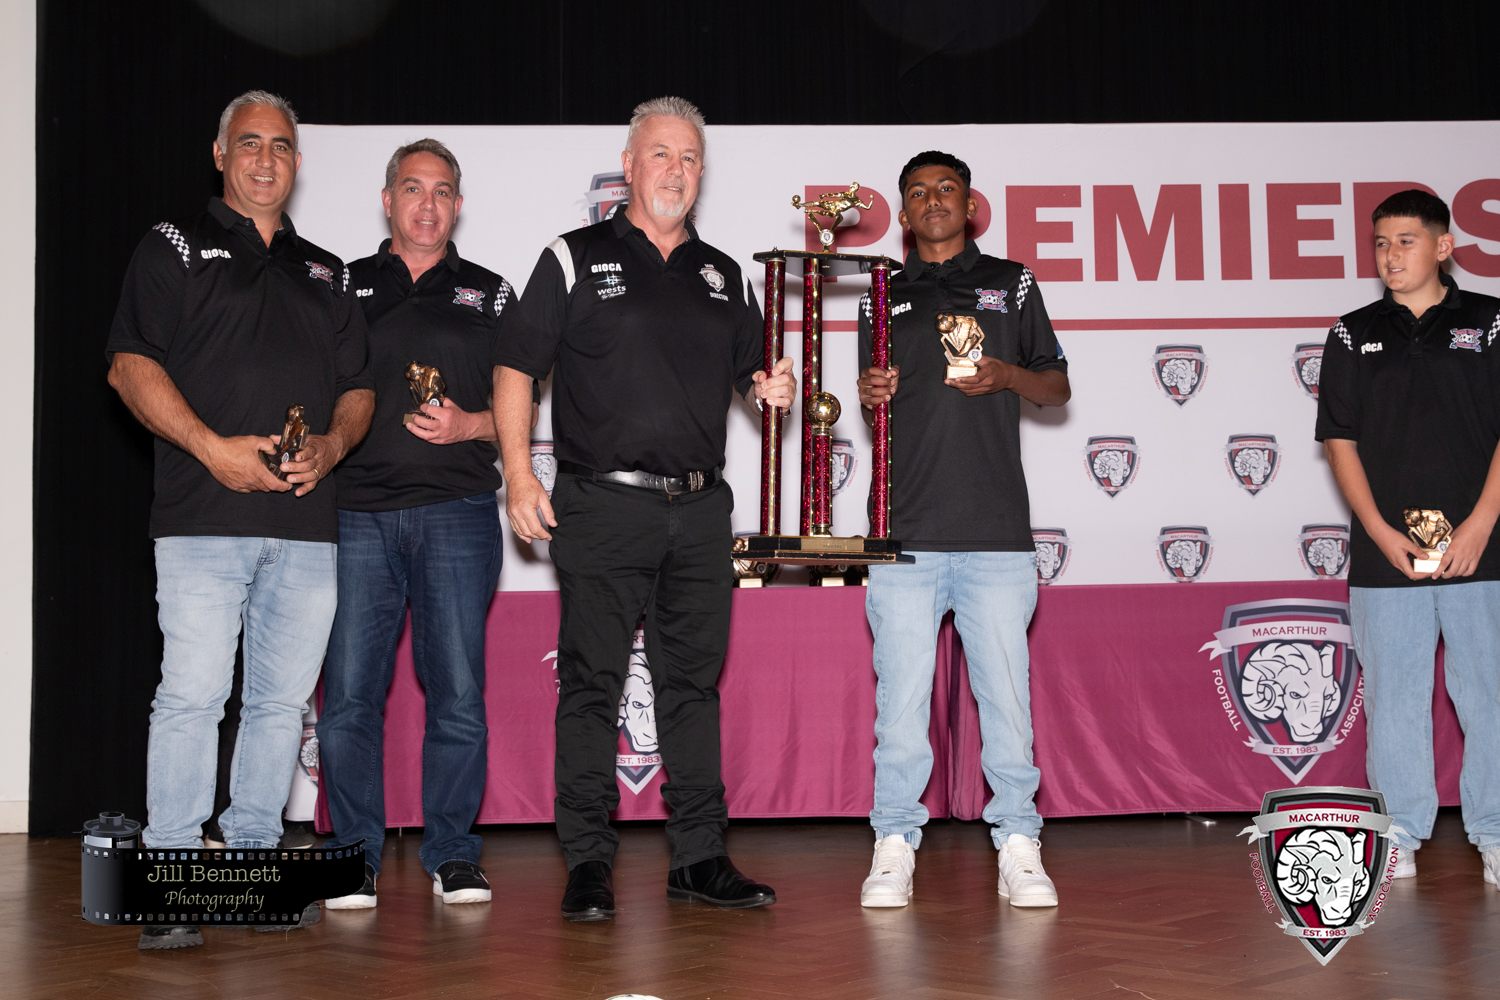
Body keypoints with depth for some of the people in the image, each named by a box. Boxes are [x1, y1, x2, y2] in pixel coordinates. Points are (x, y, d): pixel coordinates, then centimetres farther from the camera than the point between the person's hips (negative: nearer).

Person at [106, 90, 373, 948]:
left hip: (307, 521, 5)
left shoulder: (326, 273, 21)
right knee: (193, 692, -10)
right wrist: (213, 448, -13)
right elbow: (131, 366, -2)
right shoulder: (176, 248, 8)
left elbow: (358, 387, 20)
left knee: (284, 698, 6)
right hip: (205, 519, -4)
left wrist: (332, 446, -2)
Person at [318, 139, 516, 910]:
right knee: (348, 693, -3)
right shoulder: (341, 288, 15)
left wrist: (466, 426, -7)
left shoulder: (489, 296, 14)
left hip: (456, 513, 0)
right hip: (357, 513, 0)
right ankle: (356, 854, 7)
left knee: (458, 692, -2)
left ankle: (451, 853, 9)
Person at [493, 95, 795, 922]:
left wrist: (772, 387, -2)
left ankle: (699, 856, 14)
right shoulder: (575, 260, 3)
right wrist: (519, 475, -9)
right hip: (602, 506, -4)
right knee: (592, 682, -3)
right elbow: (516, 368, 0)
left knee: (694, 680, 7)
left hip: (699, 510, 4)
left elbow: (749, 374, 22)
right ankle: (587, 862, 4)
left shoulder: (721, 276, 16)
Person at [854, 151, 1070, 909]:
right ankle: (894, 846, 8)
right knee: (901, 690, 0)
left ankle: (1018, 845, 7)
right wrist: (870, 395, -3)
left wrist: (1008, 374, -6)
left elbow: (1058, 388, 14)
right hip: (906, 528, 1)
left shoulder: (1011, 285, 14)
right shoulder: (883, 297, 16)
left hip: (997, 532, -1)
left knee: (1006, 689, -1)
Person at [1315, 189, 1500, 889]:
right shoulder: (1354, 335, 9)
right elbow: (1340, 442, 6)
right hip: (1385, 552, 1)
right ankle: (1402, 834, 13)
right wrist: (1380, 532, -4)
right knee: (1394, 694, 4)